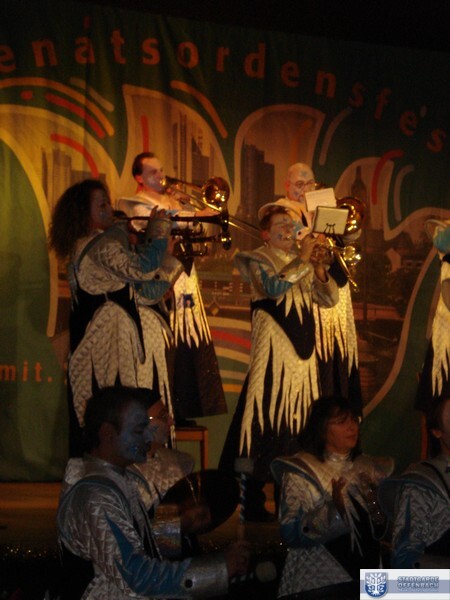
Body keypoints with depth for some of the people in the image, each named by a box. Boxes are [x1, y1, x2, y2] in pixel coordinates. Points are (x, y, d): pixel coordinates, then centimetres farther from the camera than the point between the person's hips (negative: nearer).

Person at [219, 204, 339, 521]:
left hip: (302, 350, 7)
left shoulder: (302, 261, 19)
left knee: (298, 415, 6)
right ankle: (253, 500, -8)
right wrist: (302, 259, -14)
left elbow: (330, 299, 14)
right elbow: (274, 287, -20)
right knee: (268, 414, -10)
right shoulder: (259, 259, 1)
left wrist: (320, 272, -4)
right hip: (273, 349, -6)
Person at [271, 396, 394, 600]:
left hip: (364, 579, 5)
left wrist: (377, 508, -10)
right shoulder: (300, 472, -6)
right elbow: (290, 534, -15)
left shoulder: (367, 469, 9)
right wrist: (333, 508, -28)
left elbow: (379, 533, 11)